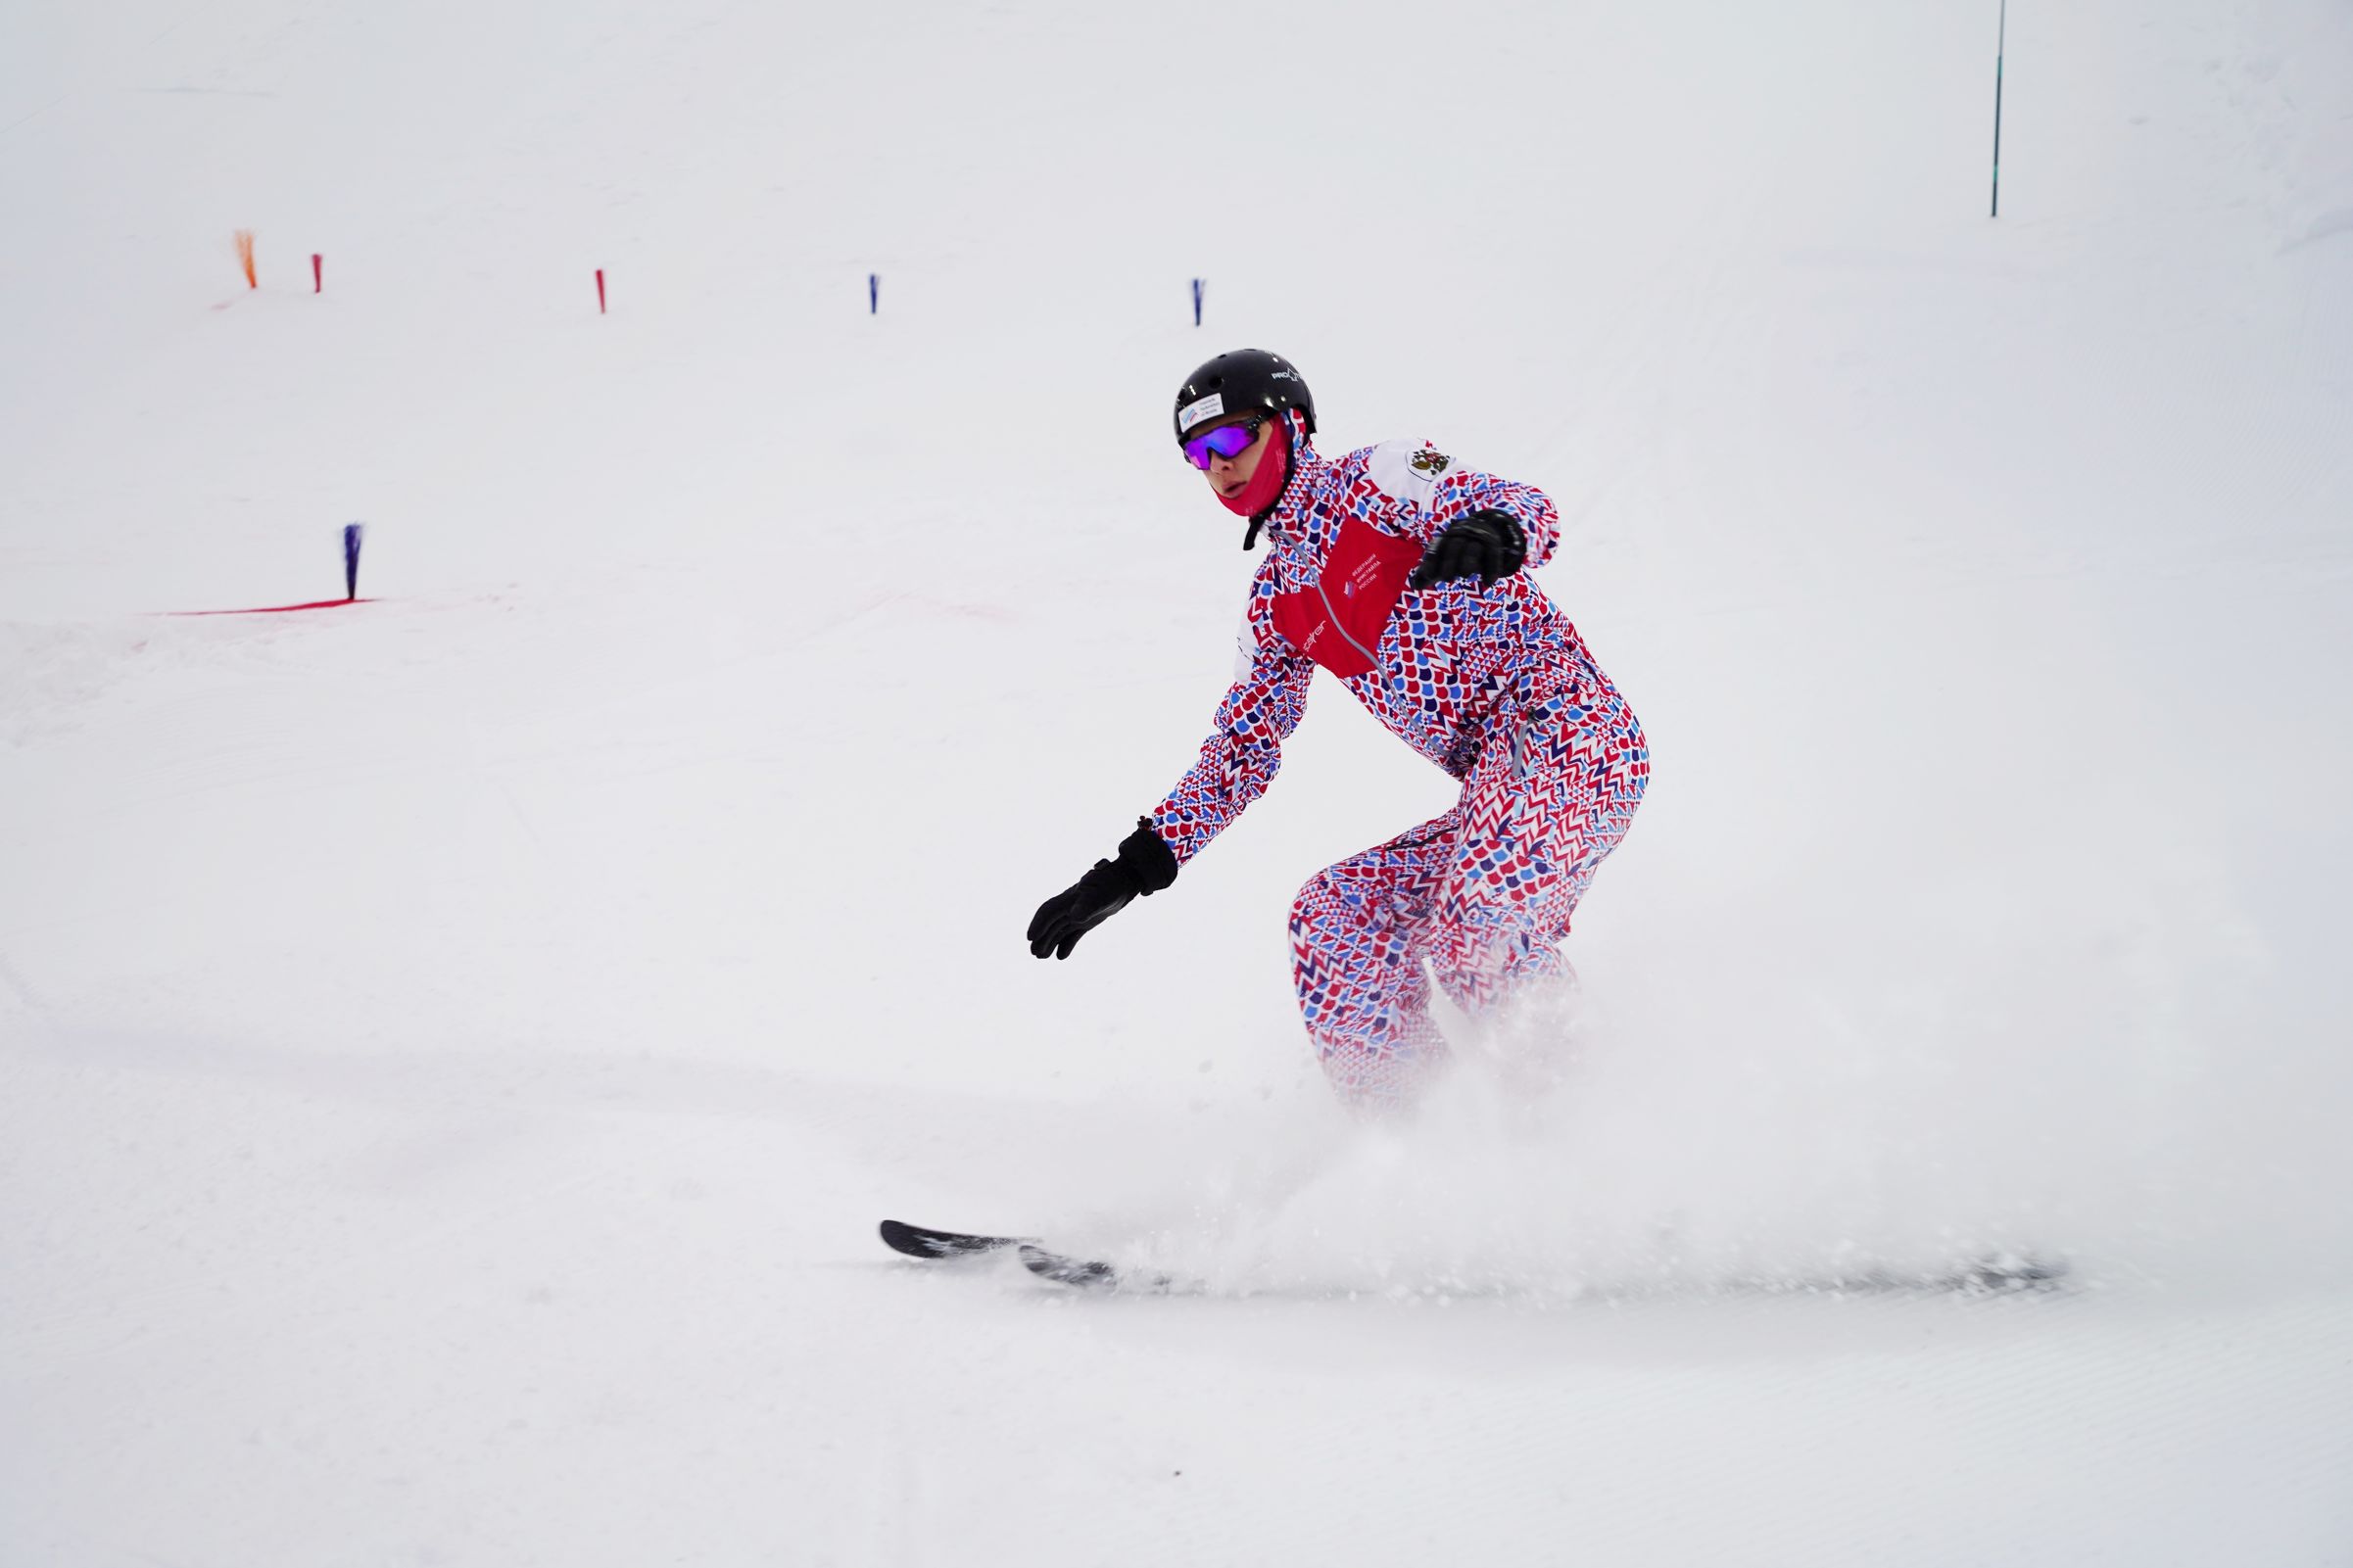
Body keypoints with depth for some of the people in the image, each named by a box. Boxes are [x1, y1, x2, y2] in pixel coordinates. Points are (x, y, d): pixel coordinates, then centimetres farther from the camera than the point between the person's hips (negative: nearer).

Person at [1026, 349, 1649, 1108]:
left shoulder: (1376, 478, 0)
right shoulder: (1275, 603, 19)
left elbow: (1528, 507, -13)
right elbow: (1241, 751, 20)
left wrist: (1491, 533, -39)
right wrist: (1134, 867, 11)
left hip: (1571, 733, -8)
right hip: (1495, 794, 8)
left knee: (1476, 934, -29)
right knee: (1332, 918, -1)